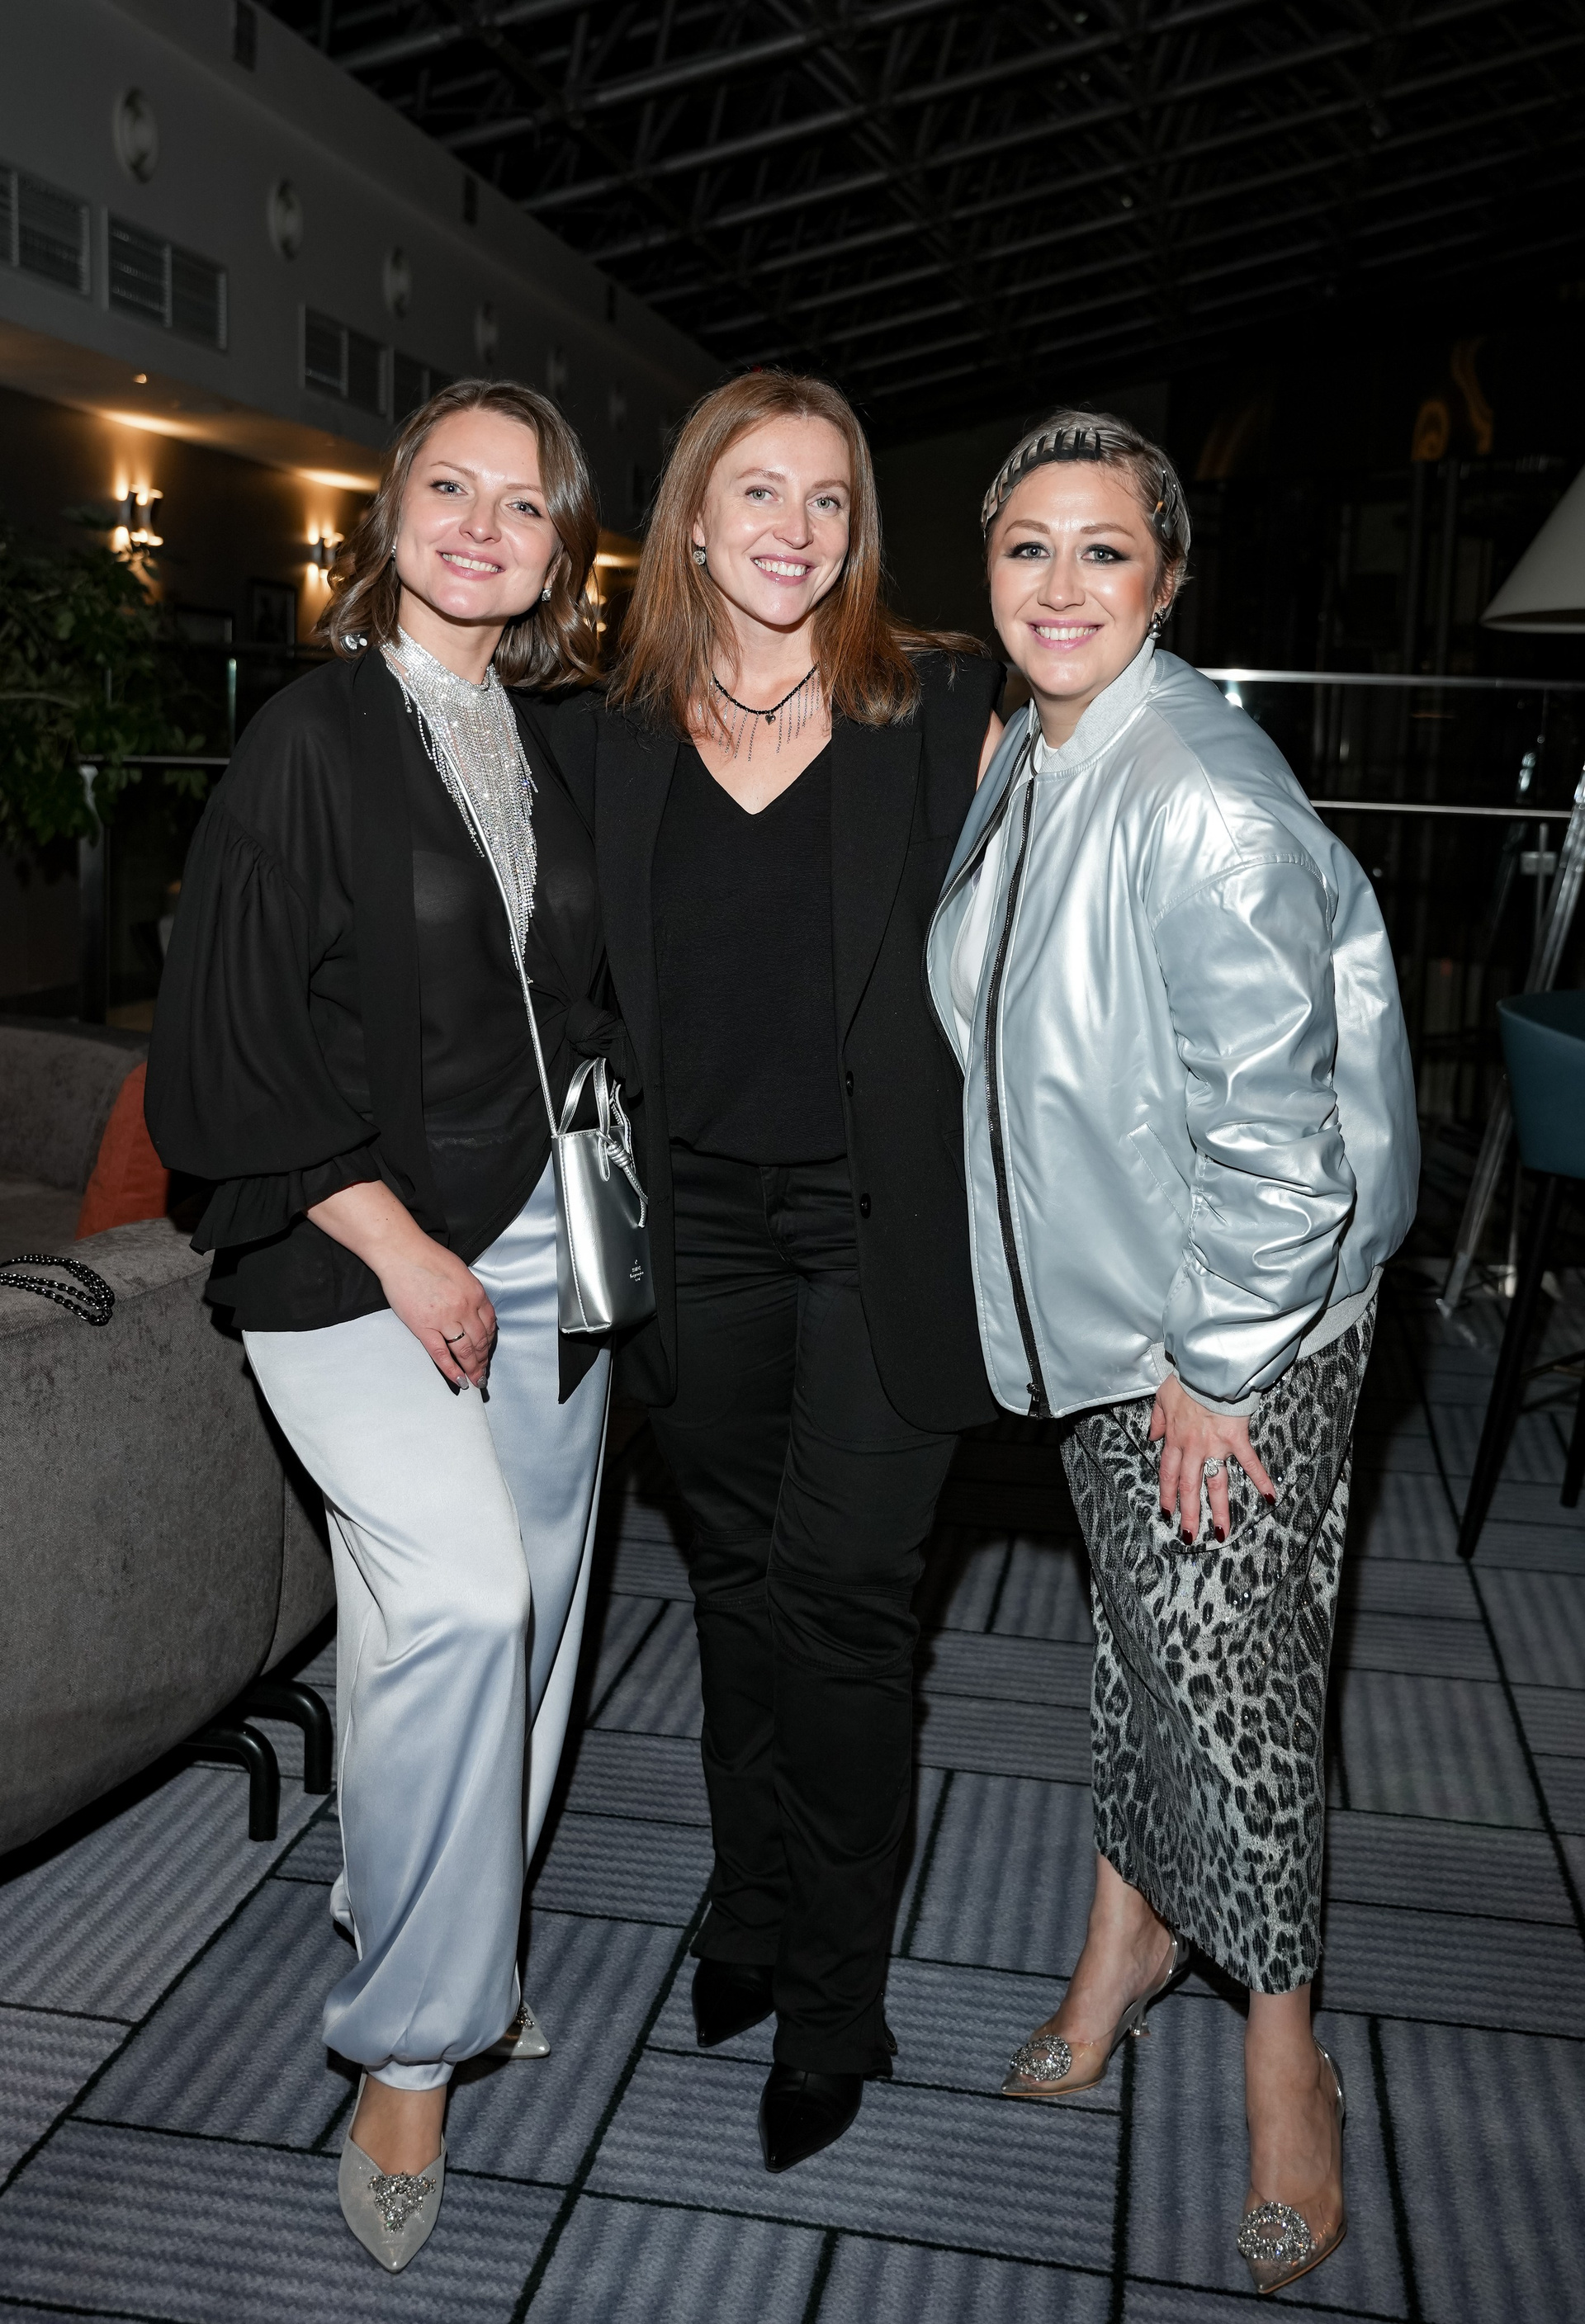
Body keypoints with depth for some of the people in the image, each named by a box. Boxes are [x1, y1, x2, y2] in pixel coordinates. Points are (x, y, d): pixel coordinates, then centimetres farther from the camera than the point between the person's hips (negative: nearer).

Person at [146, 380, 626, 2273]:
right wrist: (401, 1250, -13)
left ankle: (453, 1958, 32)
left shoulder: (561, 747, 9)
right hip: (352, 1258, -6)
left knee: (516, 1619, 11)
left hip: (541, 1245, 6)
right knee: (457, 1594, -20)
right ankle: (408, 2049, -1)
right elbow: (229, 1048, -11)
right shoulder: (316, 737, -8)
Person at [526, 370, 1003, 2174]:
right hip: (703, 1226, 3)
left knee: (840, 1595, 1)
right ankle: (752, 1911, 36)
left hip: (884, 1227, -3)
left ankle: (832, 2004, 20)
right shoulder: (606, 744, 5)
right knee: (739, 1578, 15)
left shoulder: (941, 709, -1)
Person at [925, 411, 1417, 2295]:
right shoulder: (1023, 763, 5)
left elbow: (1270, 1110, -23)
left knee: (1227, 1666, 2)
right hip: (1096, 1306, 8)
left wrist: (1216, 1368, -18)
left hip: (1240, 1323, -7)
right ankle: (1130, 1927, 43)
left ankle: (1285, 2070, 24)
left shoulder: (1204, 794, -23)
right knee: (1132, 1626, 21)